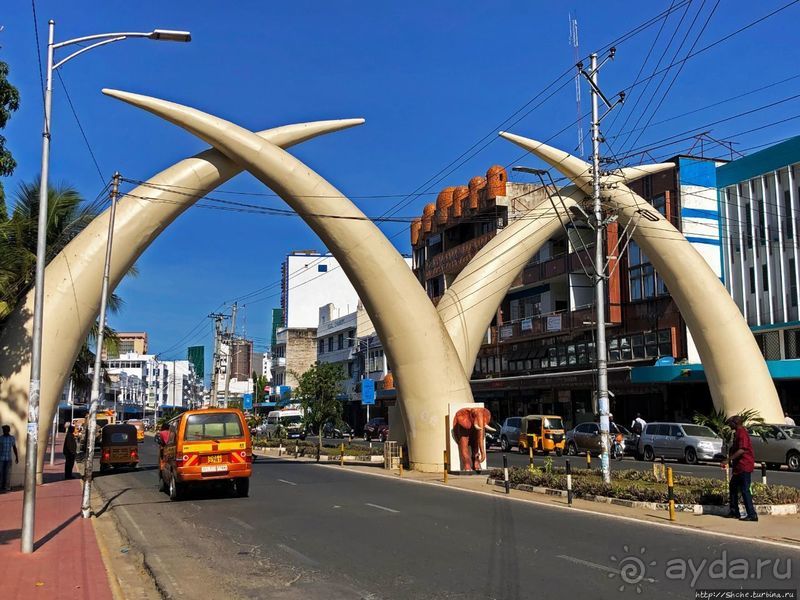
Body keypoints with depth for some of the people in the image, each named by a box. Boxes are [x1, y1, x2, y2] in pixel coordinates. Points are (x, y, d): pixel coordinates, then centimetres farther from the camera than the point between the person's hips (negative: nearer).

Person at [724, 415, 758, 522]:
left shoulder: (742, 433, -16)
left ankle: (752, 515, -8)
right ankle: (734, 512, 21)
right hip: (739, 467, 11)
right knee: (732, 486, 15)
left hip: (744, 466, -11)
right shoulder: (737, 433, 17)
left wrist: (729, 459, -25)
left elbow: (742, 450, -27)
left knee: (744, 490, -10)